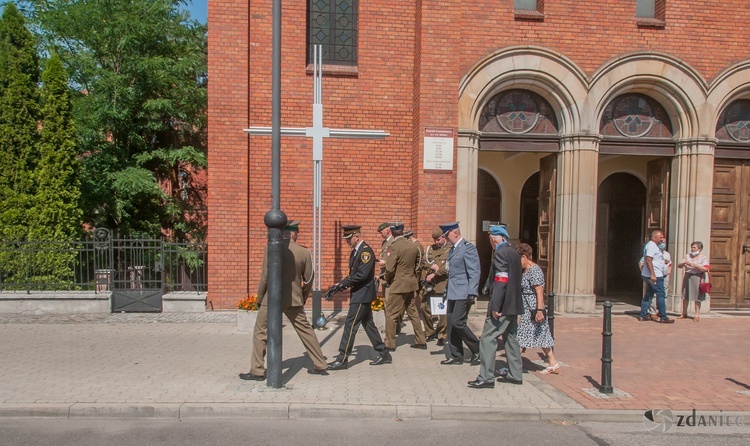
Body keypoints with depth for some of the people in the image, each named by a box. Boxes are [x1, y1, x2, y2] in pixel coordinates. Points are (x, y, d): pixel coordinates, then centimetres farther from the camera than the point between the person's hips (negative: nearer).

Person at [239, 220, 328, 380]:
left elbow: (265, 277, -10)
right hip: (294, 300, 3)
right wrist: (303, 298, 18)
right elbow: (308, 279, 2)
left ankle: (257, 371, 12)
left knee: (260, 332, 10)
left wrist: (259, 298, 4)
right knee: (306, 330, 15)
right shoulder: (304, 252, -4)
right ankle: (320, 365, 20)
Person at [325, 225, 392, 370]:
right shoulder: (355, 251, 13)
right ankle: (384, 354, 23)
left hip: (362, 295, -10)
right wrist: (339, 286, 4)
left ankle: (342, 359, 0)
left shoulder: (366, 251, -17)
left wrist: (341, 284, -22)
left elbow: (362, 275, -25)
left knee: (350, 325, -7)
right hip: (360, 294, 10)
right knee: (368, 324, 14)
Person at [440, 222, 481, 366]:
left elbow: (474, 272, -16)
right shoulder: (452, 249, 16)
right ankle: (455, 356, 17)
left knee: (458, 322, -13)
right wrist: (446, 291, 19)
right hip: (453, 293, 9)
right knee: (451, 325, 8)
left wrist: (472, 293, -21)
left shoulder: (468, 248, -11)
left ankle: (477, 349, 4)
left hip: (463, 293, -9)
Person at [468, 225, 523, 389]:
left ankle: (486, 378, -5)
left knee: (488, 339, -6)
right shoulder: (514, 253, 12)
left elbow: (501, 281, -23)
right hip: (513, 304, 10)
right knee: (510, 338, 17)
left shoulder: (500, 253, -16)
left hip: (502, 305, -10)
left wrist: (495, 306, -23)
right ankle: (515, 374, 24)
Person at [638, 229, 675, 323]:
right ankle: (663, 317, -2)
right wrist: (653, 274, -27)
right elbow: (648, 260, -24)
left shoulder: (654, 246, 18)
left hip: (653, 276, 11)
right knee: (661, 295, -6)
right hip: (655, 276, -11)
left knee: (648, 295, 11)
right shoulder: (651, 246, -14)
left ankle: (643, 315, 13)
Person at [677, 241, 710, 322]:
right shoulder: (687, 256, 13)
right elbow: (679, 265, 10)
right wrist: (684, 262, -10)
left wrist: (694, 265, -19)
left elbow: (705, 269, -14)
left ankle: (697, 314, 3)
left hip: (697, 278, -4)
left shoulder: (703, 258, 0)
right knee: (685, 296, 8)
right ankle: (684, 313, 18)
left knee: (697, 297, -3)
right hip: (687, 277, 4)